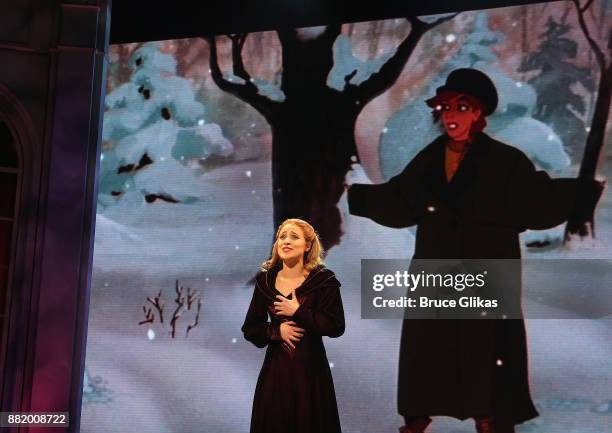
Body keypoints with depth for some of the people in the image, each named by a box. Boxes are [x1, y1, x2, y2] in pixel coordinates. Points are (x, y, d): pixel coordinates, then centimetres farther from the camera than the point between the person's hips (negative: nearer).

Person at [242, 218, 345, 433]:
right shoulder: (265, 281, 4)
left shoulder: (323, 280, -5)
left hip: (310, 369, -2)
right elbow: (250, 329, 7)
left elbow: (336, 327, -13)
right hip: (275, 369, 3)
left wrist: (298, 312, -15)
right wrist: (276, 331, -11)